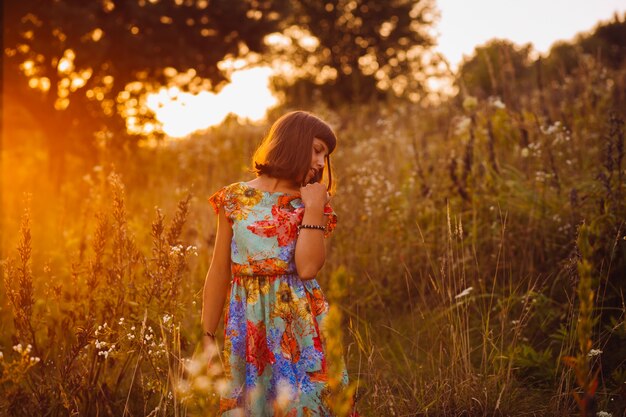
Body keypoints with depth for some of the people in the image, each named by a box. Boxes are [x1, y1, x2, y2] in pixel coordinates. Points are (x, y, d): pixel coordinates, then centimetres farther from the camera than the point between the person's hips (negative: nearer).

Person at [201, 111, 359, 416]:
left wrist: (313, 208, -9)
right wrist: (207, 336, 4)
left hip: (300, 322, 1)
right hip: (248, 325, 0)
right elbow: (219, 273, 5)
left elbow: (307, 267, -12)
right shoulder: (236, 198, 4)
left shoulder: (312, 202, 6)